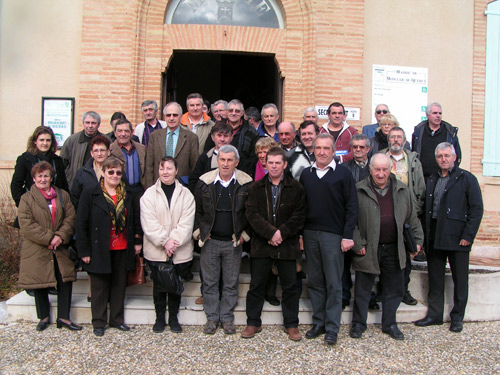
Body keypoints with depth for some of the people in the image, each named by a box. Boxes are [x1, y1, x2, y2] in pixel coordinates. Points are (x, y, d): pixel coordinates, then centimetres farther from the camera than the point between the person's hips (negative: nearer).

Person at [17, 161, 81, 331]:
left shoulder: (62, 196, 10)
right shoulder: (26, 199, 1)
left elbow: (70, 218, 2)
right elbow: (26, 225, -10)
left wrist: (60, 236, -14)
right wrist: (48, 238, -17)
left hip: (60, 249, 2)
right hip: (36, 250, -2)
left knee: (65, 281, -1)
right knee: (40, 284, 7)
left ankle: (63, 317, 11)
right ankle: (44, 317, 25)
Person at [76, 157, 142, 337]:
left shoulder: (129, 196, 7)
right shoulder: (90, 195, -4)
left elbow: (136, 220, 15)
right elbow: (81, 224, -5)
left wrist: (138, 241, 7)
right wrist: (84, 251, -8)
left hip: (122, 250, 4)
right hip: (100, 250, -3)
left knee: (119, 285, 12)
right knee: (100, 286, 7)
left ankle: (117, 319, 26)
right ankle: (99, 322, 20)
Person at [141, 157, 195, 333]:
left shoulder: (186, 194, 2)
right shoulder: (149, 194, 0)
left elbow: (186, 223, -5)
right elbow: (149, 223, -8)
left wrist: (174, 241, -17)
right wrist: (164, 241, -16)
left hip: (179, 250, 1)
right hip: (156, 250, 0)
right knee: (158, 285, 7)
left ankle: (173, 318, 23)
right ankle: (160, 318, 22)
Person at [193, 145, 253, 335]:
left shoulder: (246, 183, -5)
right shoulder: (205, 182, -1)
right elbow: (197, 210, 8)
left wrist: (244, 234, -1)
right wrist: (198, 231, 1)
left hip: (233, 241, -1)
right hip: (210, 241, 1)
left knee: (231, 283, 8)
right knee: (210, 282, 8)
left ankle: (227, 318, 22)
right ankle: (212, 317, 22)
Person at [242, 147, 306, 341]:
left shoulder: (296, 188, 2)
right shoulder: (256, 188, 5)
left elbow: (299, 215, -3)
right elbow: (252, 214, -5)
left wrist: (282, 232, -15)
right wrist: (270, 232, -16)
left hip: (287, 245, -1)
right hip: (261, 244, 1)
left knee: (290, 286, 8)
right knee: (257, 285, 8)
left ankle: (291, 324, 22)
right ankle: (253, 323, 22)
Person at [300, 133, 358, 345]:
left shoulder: (342, 173, -1)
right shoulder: (306, 174, 11)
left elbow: (351, 206, -3)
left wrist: (348, 236, -9)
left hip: (333, 235, -4)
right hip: (310, 234, 4)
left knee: (333, 284, 1)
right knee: (315, 282, 10)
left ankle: (332, 328, 10)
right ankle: (318, 322, 22)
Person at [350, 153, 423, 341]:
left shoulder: (401, 190, 7)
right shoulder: (359, 190, -6)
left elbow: (412, 218, 15)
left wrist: (417, 240, 12)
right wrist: (357, 244, -9)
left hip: (394, 250, 4)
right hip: (368, 250, -3)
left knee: (394, 290, 13)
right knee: (362, 290, 7)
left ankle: (390, 324, 29)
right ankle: (358, 324, 22)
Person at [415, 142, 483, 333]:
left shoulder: (467, 179, -2)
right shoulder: (432, 180, 13)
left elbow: (476, 209, -6)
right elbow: (426, 208, 12)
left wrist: (468, 235, -13)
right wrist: (426, 235, 4)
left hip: (457, 237, -4)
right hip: (435, 238, 5)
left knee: (460, 280, 6)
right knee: (435, 278, 11)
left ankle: (457, 317, 20)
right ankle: (434, 315, 23)